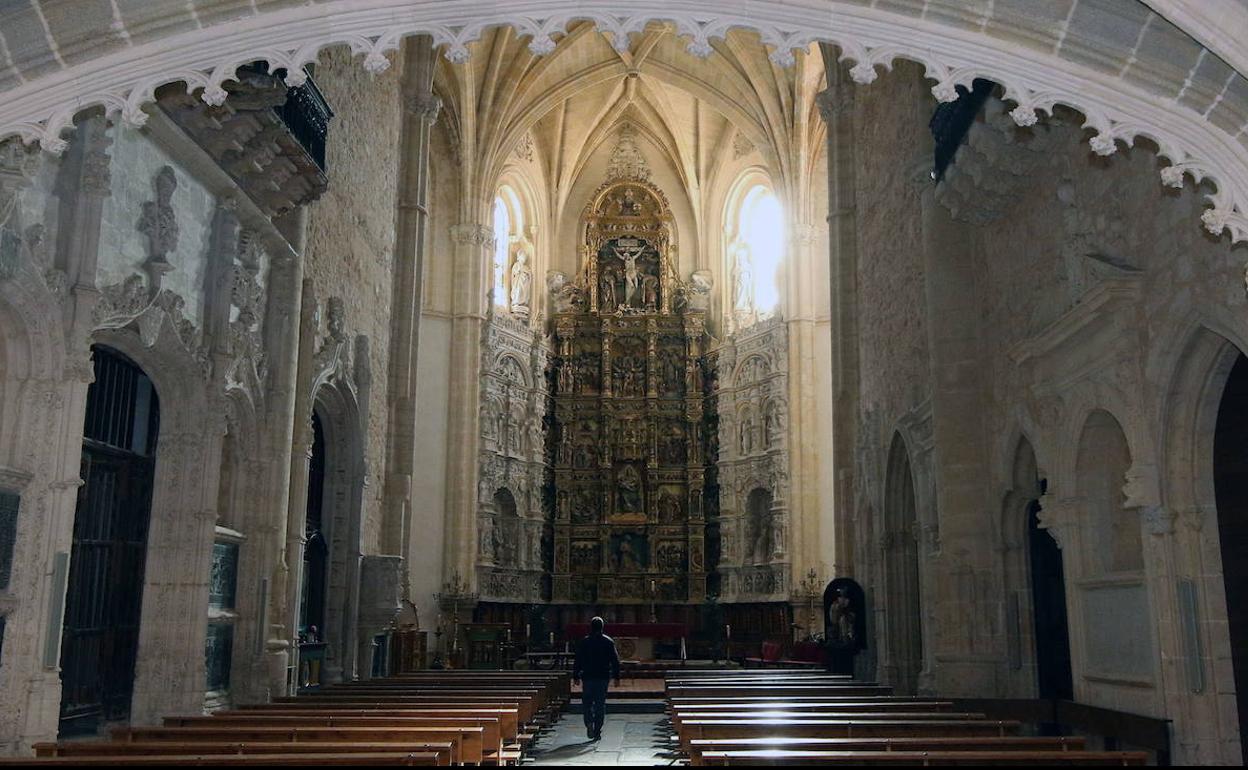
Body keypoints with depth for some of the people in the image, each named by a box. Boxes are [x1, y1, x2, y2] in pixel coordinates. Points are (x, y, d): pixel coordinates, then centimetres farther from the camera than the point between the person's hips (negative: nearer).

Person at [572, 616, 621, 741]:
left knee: (587, 702, 11)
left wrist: (575, 676, 6)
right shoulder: (609, 642, 1)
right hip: (603, 678, 1)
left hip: (588, 677, -1)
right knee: (600, 704, 7)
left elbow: (578, 661, 0)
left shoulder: (583, 642, 0)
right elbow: (615, 661, 0)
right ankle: (597, 731, 6)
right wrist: (616, 677, 4)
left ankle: (589, 723, -13)